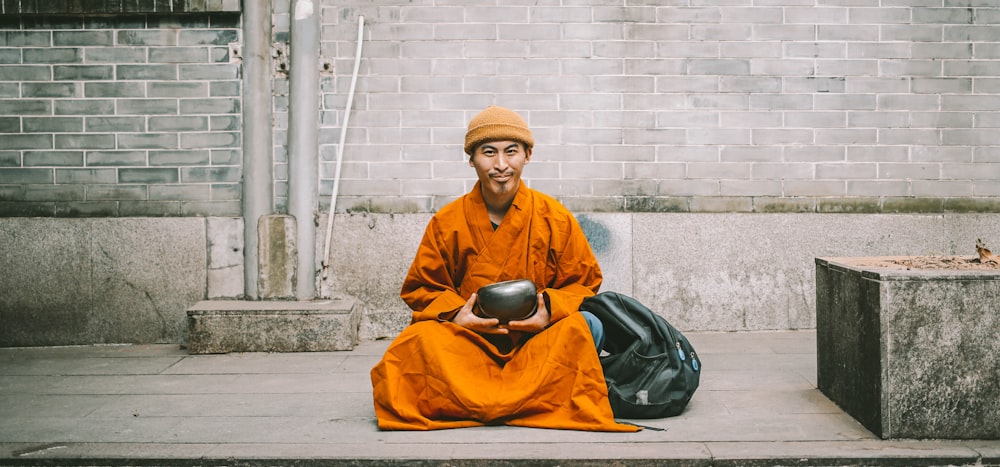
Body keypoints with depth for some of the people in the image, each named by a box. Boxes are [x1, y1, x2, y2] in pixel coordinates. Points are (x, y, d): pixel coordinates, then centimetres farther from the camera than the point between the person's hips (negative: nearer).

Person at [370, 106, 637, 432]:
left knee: (584, 326, -29)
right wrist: (454, 313, -16)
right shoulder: (447, 223, 0)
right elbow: (420, 288, 6)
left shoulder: (554, 217, -1)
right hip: (469, 342, 0)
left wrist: (550, 311, -17)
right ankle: (533, 399, -25)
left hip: (536, 341, 0)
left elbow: (585, 283, 5)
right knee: (419, 339, -29)